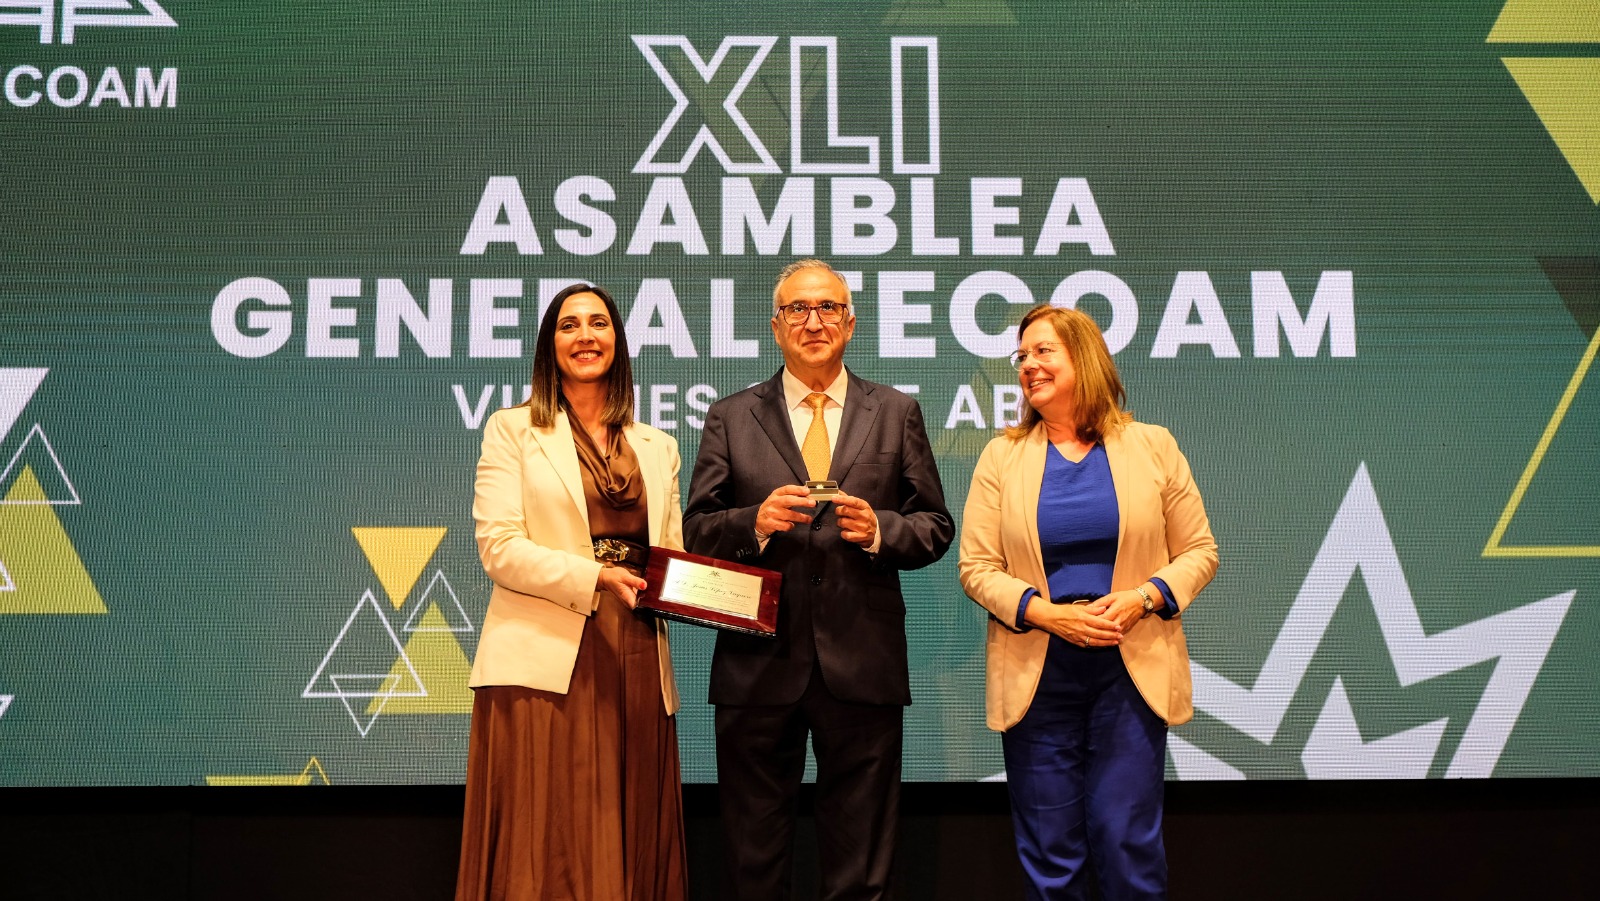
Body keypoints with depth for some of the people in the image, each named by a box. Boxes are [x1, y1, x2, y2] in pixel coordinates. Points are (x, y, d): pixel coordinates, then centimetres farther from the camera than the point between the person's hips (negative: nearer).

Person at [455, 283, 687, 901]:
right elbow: (498, 547, -5)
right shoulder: (512, 430, 5)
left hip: (636, 663, 4)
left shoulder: (657, 448, 17)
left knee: (631, 846, 6)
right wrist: (595, 578, -19)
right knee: (545, 848, -3)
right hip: (547, 662, -4)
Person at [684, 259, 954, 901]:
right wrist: (754, 523, -14)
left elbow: (935, 528, 7)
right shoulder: (729, 419, 9)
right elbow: (696, 534, 5)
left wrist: (880, 530, -12)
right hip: (759, 664, 0)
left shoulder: (896, 414, 10)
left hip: (862, 662, 0)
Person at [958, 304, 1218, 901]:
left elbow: (1198, 552, 5)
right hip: (1036, 676, 1)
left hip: (1131, 671, -1)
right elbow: (977, 567, 1)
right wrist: (1043, 613, -14)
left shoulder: (1152, 447, 4)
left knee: (1129, 846, 0)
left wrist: (1142, 597, -12)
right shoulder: (1001, 457, 5)